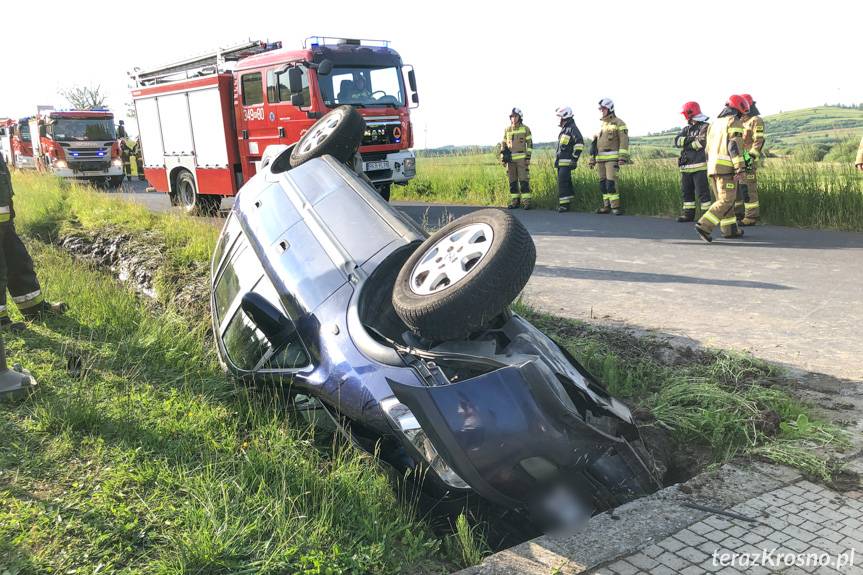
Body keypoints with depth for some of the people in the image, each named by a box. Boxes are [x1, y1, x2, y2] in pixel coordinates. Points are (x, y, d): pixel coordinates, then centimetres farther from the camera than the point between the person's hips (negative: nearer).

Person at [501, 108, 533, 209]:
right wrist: (502, 157, 5)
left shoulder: (525, 129, 0)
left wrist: (528, 157, -9)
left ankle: (526, 202, -6)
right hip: (511, 159, 4)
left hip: (522, 158, -4)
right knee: (512, 181, 5)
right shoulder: (507, 130, 10)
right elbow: (503, 144, 14)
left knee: (524, 180, -8)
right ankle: (514, 202, 11)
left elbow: (530, 144, -1)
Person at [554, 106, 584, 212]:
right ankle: (567, 203, 17)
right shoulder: (564, 129, 21)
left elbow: (580, 143, -19)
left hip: (567, 162, -9)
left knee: (563, 182, -14)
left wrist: (574, 158, -20)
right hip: (561, 162, 9)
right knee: (564, 183, 11)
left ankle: (564, 204, -14)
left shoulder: (572, 128, -9)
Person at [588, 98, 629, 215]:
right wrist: (592, 159, 17)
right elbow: (596, 143, 21)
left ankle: (616, 207, -12)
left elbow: (624, 141, -11)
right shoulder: (602, 125, 19)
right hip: (601, 159, 7)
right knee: (603, 183, 5)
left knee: (611, 182, -16)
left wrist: (623, 157, -22)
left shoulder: (618, 123, -3)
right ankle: (607, 206, 11)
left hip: (612, 158, -7)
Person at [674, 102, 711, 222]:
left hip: (699, 166, -7)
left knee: (702, 192, -7)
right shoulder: (686, 129, 18)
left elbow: (701, 143, -18)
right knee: (686, 191, 11)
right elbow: (677, 141, 2)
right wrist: (690, 139, -13)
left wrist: (686, 144, -8)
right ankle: (688, 214, 19)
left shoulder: (705, 127, -4)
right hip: (686, 167, 7)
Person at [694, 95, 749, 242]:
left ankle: (729, 229, 17)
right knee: (726, 200, -9)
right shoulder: (735, 122, -5)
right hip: (726, 166, -8)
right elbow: (735, 147, -16)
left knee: (723, 198, 14)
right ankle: (704, 226, -20)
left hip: (713, 166, 8)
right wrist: (740, 169, -20)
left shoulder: (715, 123, 20)